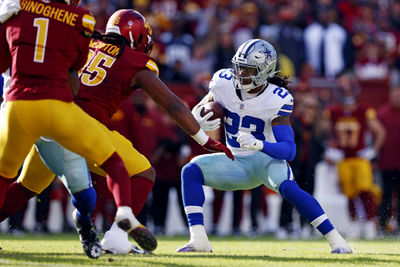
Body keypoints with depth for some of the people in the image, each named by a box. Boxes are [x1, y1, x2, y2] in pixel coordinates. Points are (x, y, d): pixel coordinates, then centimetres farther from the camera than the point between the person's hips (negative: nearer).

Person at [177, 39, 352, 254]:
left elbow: (289, 150, -27)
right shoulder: (224, 82, -11)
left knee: (288, 188, -35)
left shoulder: (277, 100, -22)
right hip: (237, 164, 5)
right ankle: (198, 240, -20)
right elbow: (198, 109, 6)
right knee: (191, 170, -17)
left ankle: (335, 239, -26)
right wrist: (200, 122, -20)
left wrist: (258, 144, -46)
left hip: (267, 158, -5)